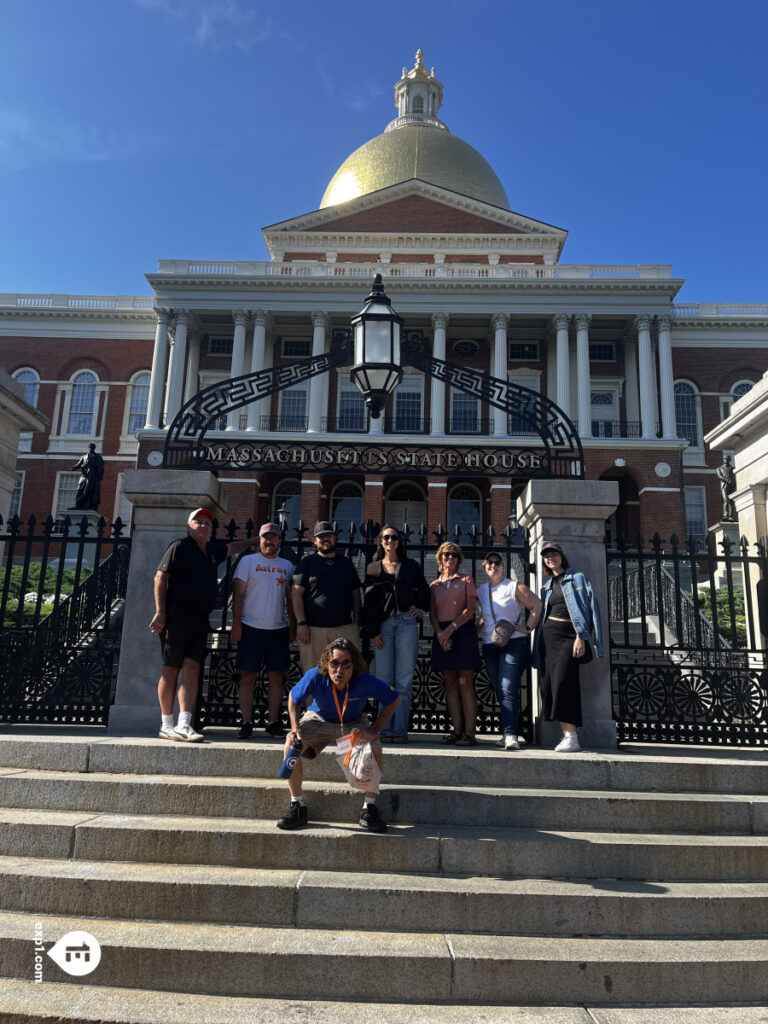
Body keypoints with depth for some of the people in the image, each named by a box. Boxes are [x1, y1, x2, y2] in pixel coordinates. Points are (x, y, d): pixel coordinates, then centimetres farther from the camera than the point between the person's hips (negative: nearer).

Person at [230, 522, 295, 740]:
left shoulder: (287, 565, 14)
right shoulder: (248, 561, 4)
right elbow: (238, 594, 1)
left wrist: (292, 626, 11)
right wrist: (236, 624, -6)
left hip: (278, 628, 3)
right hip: (251, 627, -3)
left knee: (277, 677, 3)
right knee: (248, 676, 0)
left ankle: (273, 722, 11)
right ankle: (246, 723, 7)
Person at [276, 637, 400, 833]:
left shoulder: (365, 682, -33)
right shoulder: (314, 677, -31)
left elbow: (394, 699, -15)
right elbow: (293, 698, -8)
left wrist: (375, 730, -22)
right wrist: (295, 727, -20)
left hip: (353, 723, -1)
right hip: (319, 719, 1)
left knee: (374, 748, -29)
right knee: (291, 746, -24)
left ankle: (369, 808, -8)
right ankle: (297, 807, -4)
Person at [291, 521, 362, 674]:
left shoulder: (346, 563, 16)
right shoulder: (307, 562, 8)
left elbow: (356, 595, 16)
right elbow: (296, 593, 1)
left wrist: (356, 624, 8)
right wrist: (301, 623, -8)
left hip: (345, 628, 2)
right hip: (313, 628, -2)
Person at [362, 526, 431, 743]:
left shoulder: (410, 566, 15)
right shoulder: (373, 568, 12)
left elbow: (424, 591, 25)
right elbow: (369, 601, 6)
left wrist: (421, 609, 7)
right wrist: (372, 631, -2)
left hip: (406, 622, 0)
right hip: (383, 625, 0)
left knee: (404, 680, -3)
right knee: (384, 678, -1)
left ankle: (400, 729, 0)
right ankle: (385, 729, 3)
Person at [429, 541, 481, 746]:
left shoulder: (466, 580, 8)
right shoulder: (434, 585, 16)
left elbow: (470, 609, -3)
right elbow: (432, 613, 9)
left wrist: (451, 628, -13)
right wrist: (440, 633, -9)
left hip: (463, 632, -3)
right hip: (442, 635, 4)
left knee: (465, 683, -8)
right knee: (450, 684, 3)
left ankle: (469, 733, -8)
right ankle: (457, 730, 6)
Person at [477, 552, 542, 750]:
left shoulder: (514, 587, -1)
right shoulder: (481, 591, 14)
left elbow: (537, 606, -2)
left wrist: (528, 628, -8)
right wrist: (475, 626, 8)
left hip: (514, 643, -5)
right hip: (489, 646, 6)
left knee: (508, 690, -16)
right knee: (499, 692, 7)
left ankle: (510, 734, -18)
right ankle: (508, 734, 14)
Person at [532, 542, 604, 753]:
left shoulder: (577, 578, 4)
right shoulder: (547, 587, 21)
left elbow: (589, 606, -6)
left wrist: (581, 636, -16)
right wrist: (537, 650, 13)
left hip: (569, 635, -6)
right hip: (548, 636, 6)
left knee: (562, 682, -18)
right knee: (547, 684, -4)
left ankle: (572, 737, -15)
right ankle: (566, 733, 3)